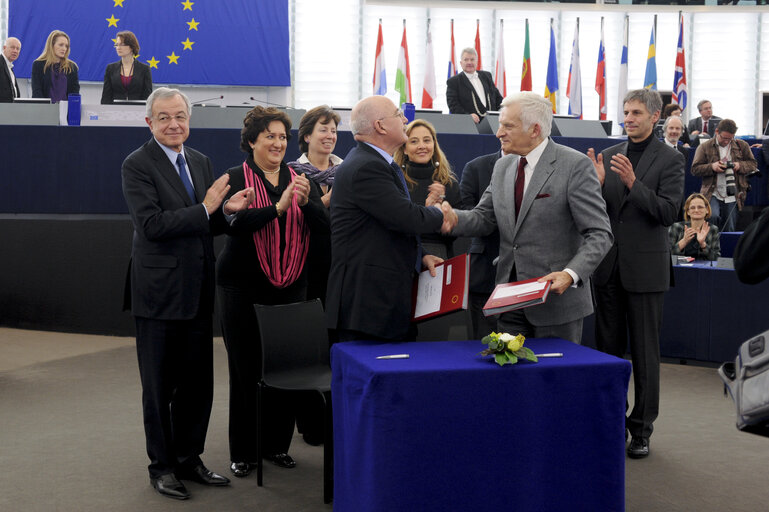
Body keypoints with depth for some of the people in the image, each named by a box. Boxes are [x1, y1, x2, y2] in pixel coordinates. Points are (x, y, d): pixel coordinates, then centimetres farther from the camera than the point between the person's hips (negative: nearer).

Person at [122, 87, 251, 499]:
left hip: (198, 291, 6)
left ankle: (189, 459, 27)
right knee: (160, 385, 6)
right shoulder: (137, 165, -9)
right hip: (160, 291, -6)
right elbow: (152, 224, -20)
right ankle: (161, 466, 18)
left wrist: (226, 210, -5)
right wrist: (205, 208, -20)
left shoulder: (200, 162, 12)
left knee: (197, 382, 13)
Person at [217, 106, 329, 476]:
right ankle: (243, 452, 12)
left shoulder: (298, 180, 9)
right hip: (242, 289, -3)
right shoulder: (235, 179, -2)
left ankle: (277, 444, 18)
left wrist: (307, 202, -19)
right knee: (246, 369, 2)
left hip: (290, 287, 3)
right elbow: (234, 222, -18)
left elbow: (324, 225, 0)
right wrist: (278, 207, -29)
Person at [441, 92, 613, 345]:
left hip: (557, 298, -6)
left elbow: (599, 234, -13)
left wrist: (571, 274, -28)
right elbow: (484, 217, 16)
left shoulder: (575, 165, -11)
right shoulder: (503, 166, 11)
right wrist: (455, 219, -7)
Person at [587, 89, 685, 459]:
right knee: (607, 348, 11)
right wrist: (597, 184, -13)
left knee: (644, 352, 2)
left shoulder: (669, 160, -4)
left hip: (645, 268, -4)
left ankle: (641, 428, 11)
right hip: (608, 266, 4)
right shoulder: (608, 157, 8)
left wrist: (633, 183, -24)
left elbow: (668, 212, -14)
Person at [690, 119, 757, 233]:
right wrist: (712, 167, -15)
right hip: (712, 194, -2)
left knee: (729, 229, 5)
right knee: (713, 217, -28)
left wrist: (740, 166, -7)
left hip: (732, 196, 2)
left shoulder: (742, 146, 9)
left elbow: (753, 164, 14)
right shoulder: (705, 147, 3)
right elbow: (695, 169, 1)